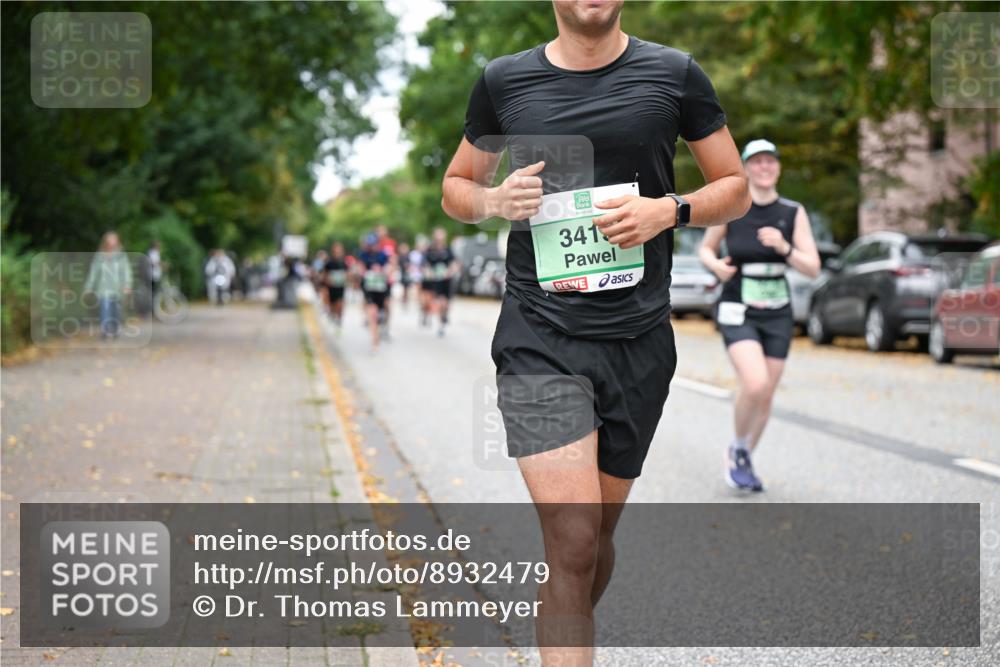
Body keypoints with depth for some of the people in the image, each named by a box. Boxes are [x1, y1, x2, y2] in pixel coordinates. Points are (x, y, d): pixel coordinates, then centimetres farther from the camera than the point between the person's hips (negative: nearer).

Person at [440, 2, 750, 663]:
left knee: (597, 535, 14)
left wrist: (668, 210, -10)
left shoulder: (674, 74, 4)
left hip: (640, 341, 2)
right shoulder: (504, 81, 5)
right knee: (572, 543, -15)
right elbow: (456, 188, 17)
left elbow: (736, 188, 10)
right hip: (539, 335, -2)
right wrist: (496, 200, -6)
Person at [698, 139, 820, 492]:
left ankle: (744, 460, 31)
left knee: (766, 396, 7)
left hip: (777, 314, 3)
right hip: (738, 313, -3)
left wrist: (784, 248, -22)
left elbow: (813, 269, -4)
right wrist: (716, 265, -14)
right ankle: (737, 450, 4)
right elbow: (705, 249, 9)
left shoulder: (793, 212, -2)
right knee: (755, 384, -23)